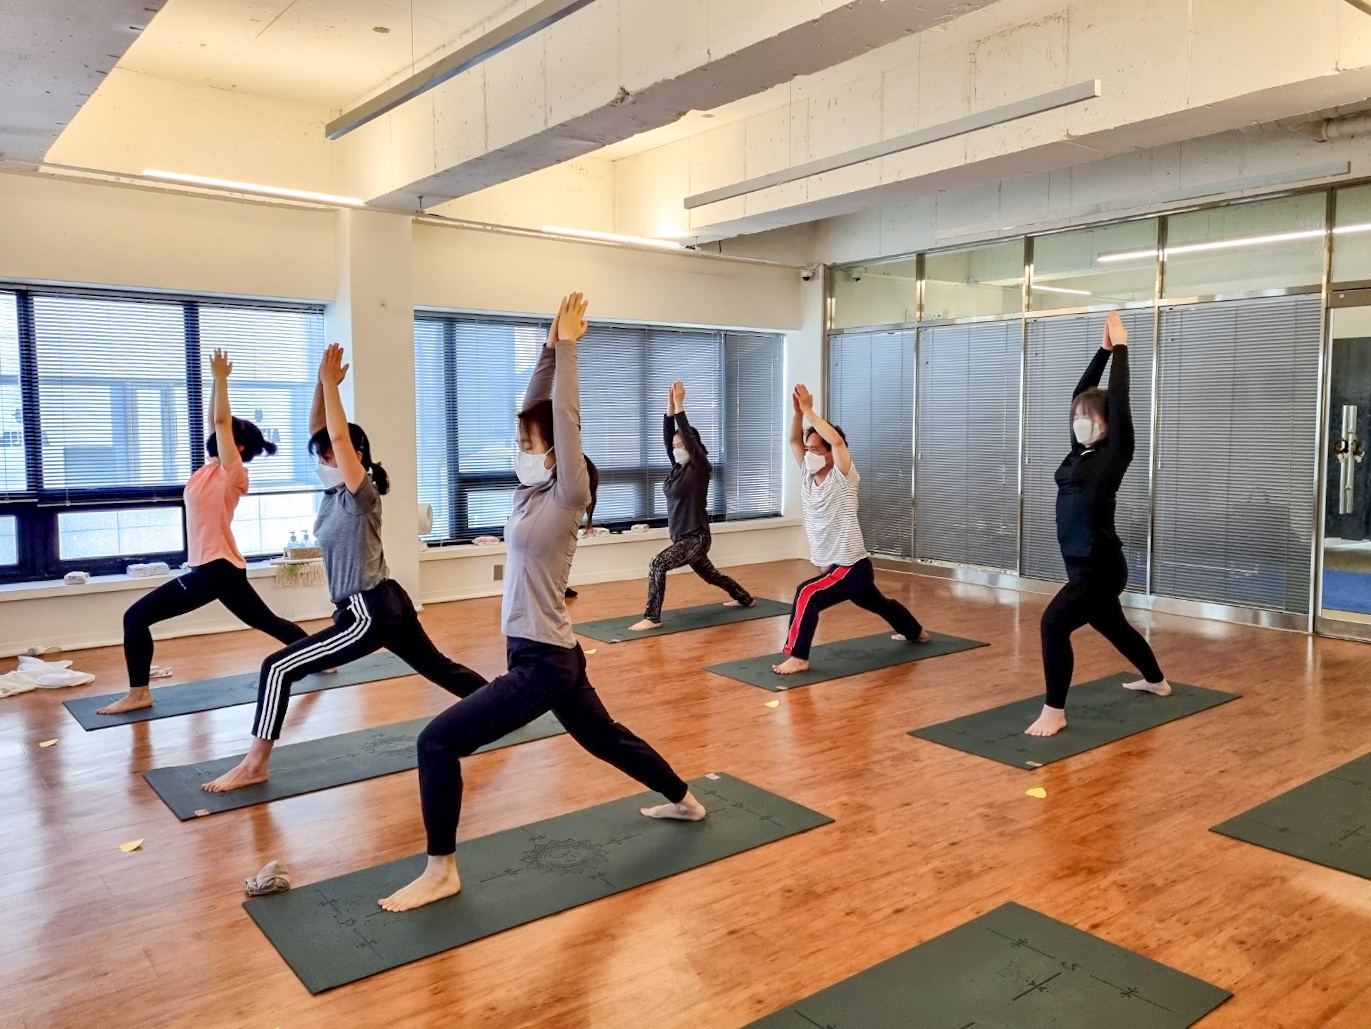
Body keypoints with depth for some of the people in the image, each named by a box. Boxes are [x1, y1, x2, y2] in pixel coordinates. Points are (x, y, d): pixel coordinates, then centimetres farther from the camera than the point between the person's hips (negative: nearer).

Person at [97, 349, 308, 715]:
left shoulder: (232, 474, -11)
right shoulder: (211, 468, 11)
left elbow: (222, 421, -15)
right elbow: (216, 423, 14)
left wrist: (221, 378, -11)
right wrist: (217, 380, 13)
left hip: (217, 569, -10)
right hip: (219, 567, 10)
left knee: (137, 616, -10)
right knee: (267, 621, 20)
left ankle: (139, 694, -6)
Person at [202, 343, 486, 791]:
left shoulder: (361, 495, -15)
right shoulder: (335, 492, 7)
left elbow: (339, 436, -25)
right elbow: (320, 435, 8)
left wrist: (330, 383, -18)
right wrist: (322, 383, 0)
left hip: (370, 614, -10)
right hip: (386, 605, 10)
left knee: (278, 668, -10)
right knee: (438, 667, 23)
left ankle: (254, 766, -4)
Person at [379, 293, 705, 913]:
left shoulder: (568, 497, -15)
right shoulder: (533, 491, 5)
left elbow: (565, 418, -20)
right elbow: (536, 410, 5)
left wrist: (567, 346, -16)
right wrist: (550, 347, 4)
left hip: (545, 664, -10)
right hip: (544, 656, 10)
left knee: (437, 742, -11)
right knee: (604, 737, 26)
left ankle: (441, 872, 0)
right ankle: (684, 801, 44)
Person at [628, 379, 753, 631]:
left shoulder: (700, 468, -14)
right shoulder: (678, 467, 5)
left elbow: (688, 436, -24)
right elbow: (667, 437, -1)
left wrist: (680, 405, -24)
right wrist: (670, 406, -8)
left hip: (696, 537, -9)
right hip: (684, 537, 9)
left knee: (657, 565, -22)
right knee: (709, 574, 26)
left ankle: (652, 618, -17)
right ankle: (744, 598, 47)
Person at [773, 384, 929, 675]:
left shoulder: (842, 477, -16)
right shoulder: (807, 475, 2)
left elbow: (837, 440, -32)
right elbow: (794, 440, -3)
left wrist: (808, 409, -29)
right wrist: (797, 411, -20)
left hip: (852, 565, -9)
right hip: (832, 565, 9)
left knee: (807, 594, -28)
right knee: (879, 603, 29)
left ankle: (798, 657, -21)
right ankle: (916, 632, 54)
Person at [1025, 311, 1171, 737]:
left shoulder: (1115, 454, -10)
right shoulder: (1079, 451, 7)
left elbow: (1118, 399, -14)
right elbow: (1080, 394, 9)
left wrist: (1121, 345, -7)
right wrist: (1103, 348, 11)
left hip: (1103, 567, -9)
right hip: (1081, 566, 9)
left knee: (1054, 622, -24)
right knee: (1112, 626, 27)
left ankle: (1054, 712, -14)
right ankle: (1157, 681, 52)